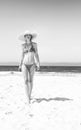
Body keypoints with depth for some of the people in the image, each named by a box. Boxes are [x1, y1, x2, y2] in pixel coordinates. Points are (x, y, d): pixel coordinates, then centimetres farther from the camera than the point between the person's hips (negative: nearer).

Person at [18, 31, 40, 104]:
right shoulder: (23, 45, 4)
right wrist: (20, 65, 9)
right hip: (24, 65, 0)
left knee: (30, 81, 6)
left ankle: (29, 95, 25)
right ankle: (28, 98, -4)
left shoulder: (34, 44, 1)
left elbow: (36, 54, 1)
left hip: (32, 65, 0)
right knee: (26, 81, -8)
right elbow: (22, 55, 11)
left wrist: (38, 64, -6)